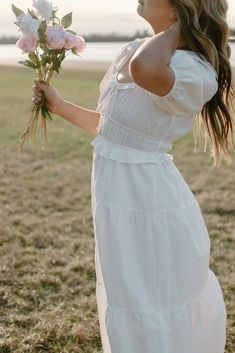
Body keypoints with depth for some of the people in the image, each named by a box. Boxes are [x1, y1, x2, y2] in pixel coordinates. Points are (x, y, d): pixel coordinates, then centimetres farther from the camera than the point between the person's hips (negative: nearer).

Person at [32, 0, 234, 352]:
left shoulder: (194, 73, -23)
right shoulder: (136, 49, 4)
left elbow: (143, 69, -47)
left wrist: (177, 29, -28)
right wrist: (60, 106, 14)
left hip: (147, 204, -8)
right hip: (120, 196, 9)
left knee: (152, 312, 11)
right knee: (130, 298, 26)